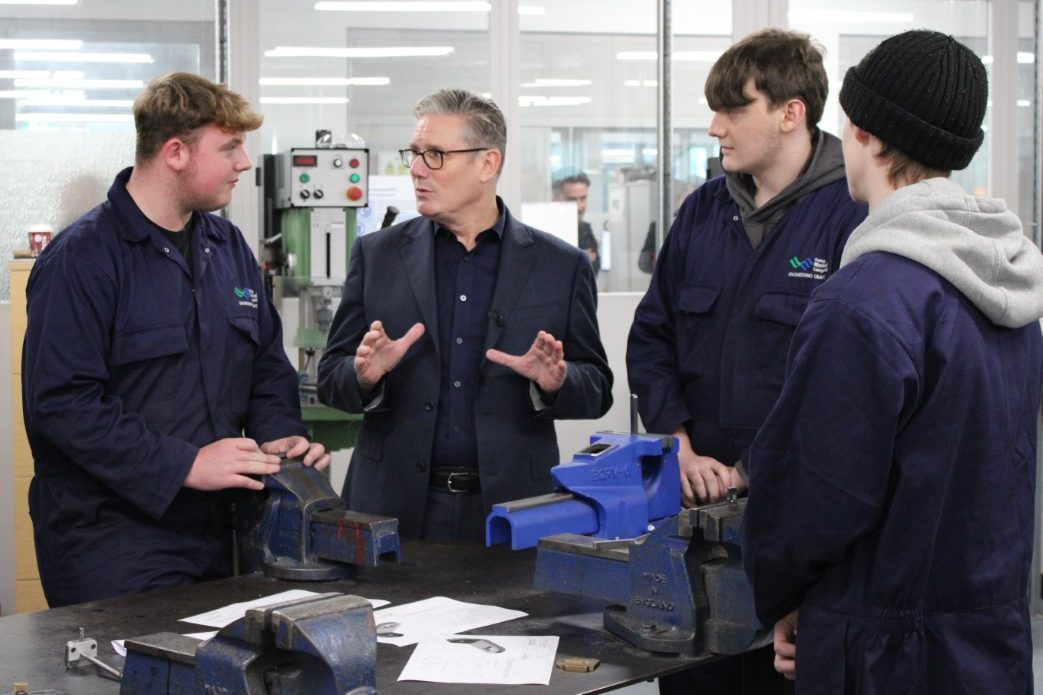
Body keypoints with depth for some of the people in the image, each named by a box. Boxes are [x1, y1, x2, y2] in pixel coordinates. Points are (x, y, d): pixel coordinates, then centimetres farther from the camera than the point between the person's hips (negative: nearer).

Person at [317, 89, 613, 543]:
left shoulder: (560, 265, 4)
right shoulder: (377, 255, 6)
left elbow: (596, 388, 5)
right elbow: (331, 377, 6)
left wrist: (554, 383, -17)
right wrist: (365, 376, -16)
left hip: (513, 507, -1)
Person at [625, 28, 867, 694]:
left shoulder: (854, 216, -11)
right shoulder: (704, 210, 8)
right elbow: (650, 338, 12)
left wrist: (754, 473, -15)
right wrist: (682, 449, -2)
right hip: (694, 499, 5)